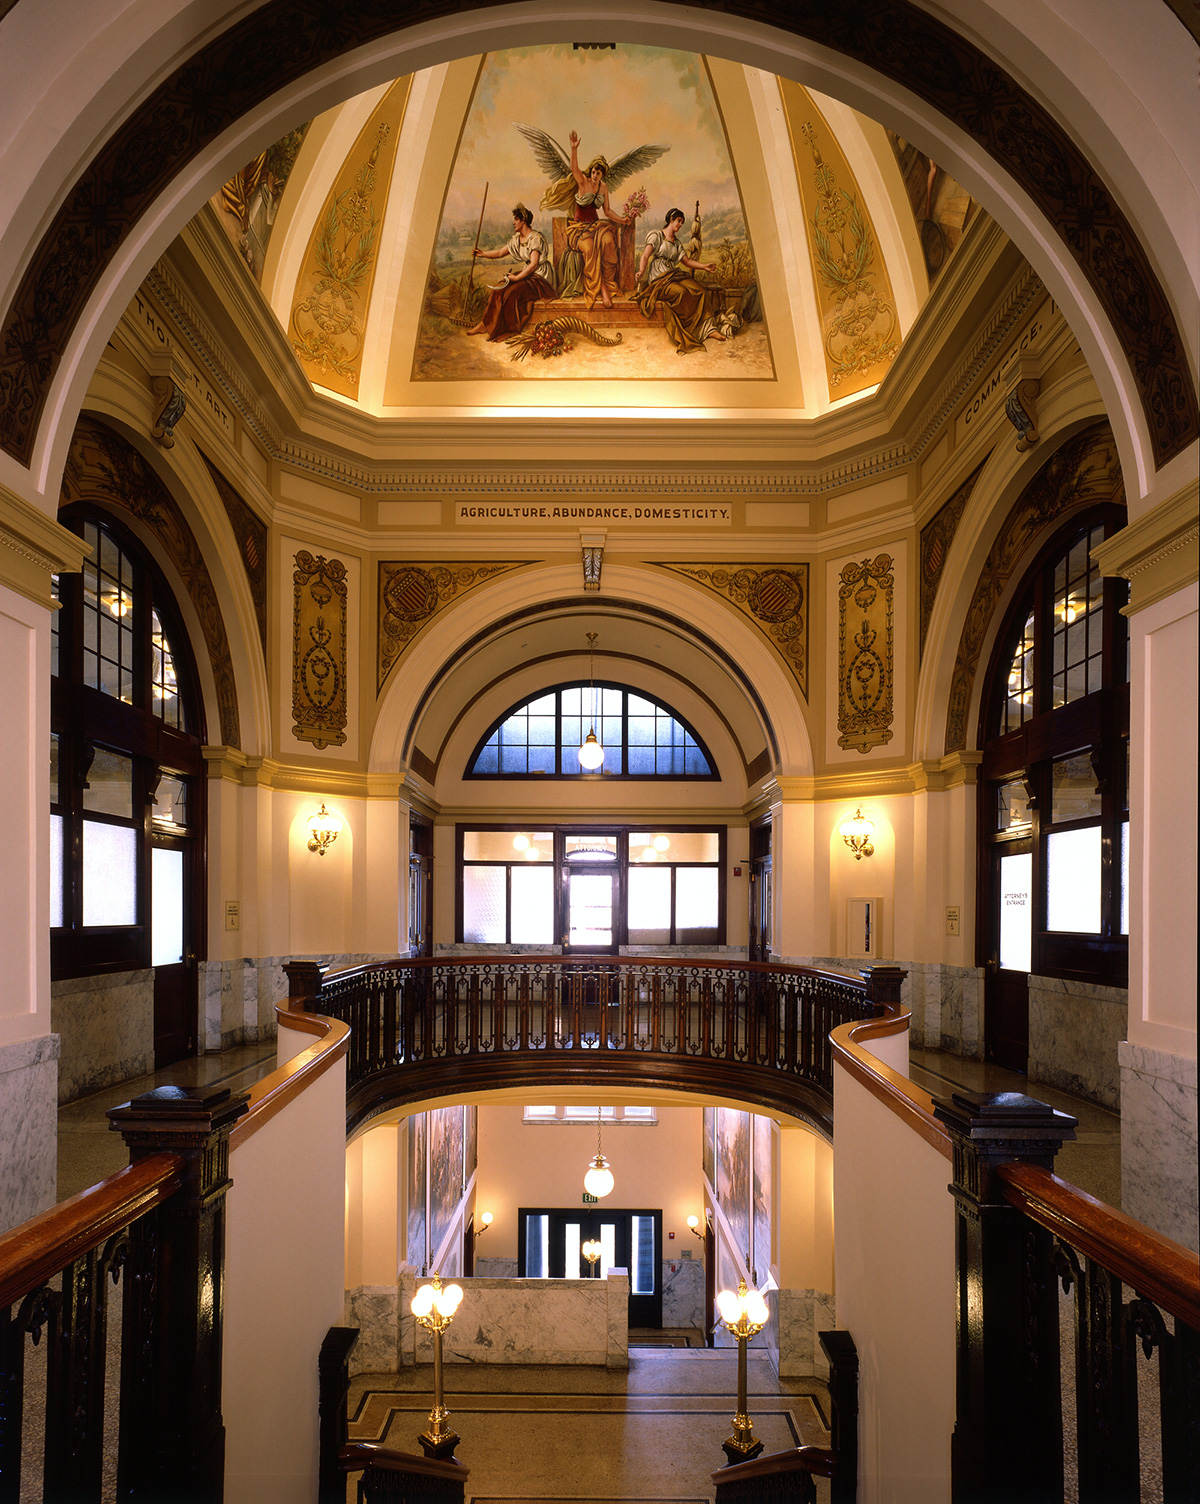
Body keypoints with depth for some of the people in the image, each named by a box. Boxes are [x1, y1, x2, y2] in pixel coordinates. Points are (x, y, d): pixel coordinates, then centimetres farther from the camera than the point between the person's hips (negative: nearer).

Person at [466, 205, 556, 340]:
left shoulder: (535, 238, -14)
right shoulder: (517, 239, 12)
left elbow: (533, 264, -23)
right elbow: (500, 252, 21)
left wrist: (516, 277, -25)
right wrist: (483, 254, 9)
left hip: (539, 278, -8)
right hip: (526, 274, 8)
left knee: (511, 291, -27)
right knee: (499, 289, -14)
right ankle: (486, 324, -15)